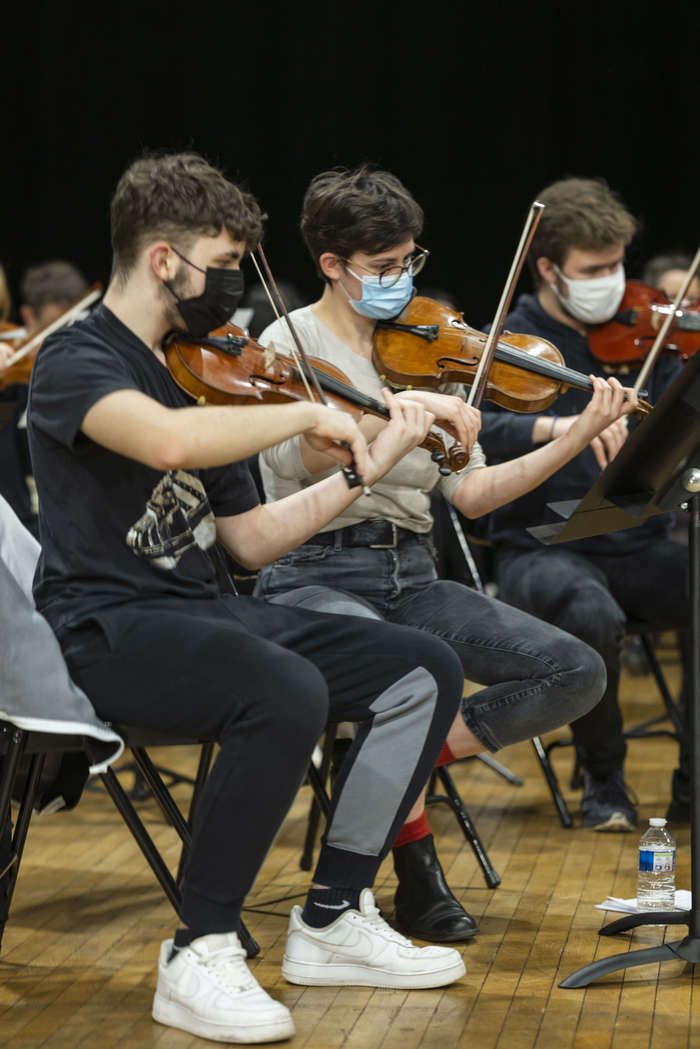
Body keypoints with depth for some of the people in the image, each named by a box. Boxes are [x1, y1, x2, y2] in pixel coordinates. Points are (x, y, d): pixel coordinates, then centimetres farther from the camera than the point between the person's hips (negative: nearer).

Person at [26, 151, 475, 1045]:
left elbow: (251, 538, 18)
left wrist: (366, 469, 10)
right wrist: (307, 413, -21)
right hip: (110, 627, -9)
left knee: (423, 671, -1)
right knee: (287, 694, -36)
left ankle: (332, 920, 6)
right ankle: (199, 954, -21)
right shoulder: (75, 360, -9)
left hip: (202, 612, 9)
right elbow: (168, 442, -33)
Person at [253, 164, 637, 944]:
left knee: (576, 673, -11)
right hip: (318, 574, -5)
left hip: (410, 575, 6)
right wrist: (402, 407, -36)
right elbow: (301, 455, -22)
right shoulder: (291, 344, -1)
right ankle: (417, 871, -12)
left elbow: (470, 493, 7)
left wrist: (576, 439, -4)